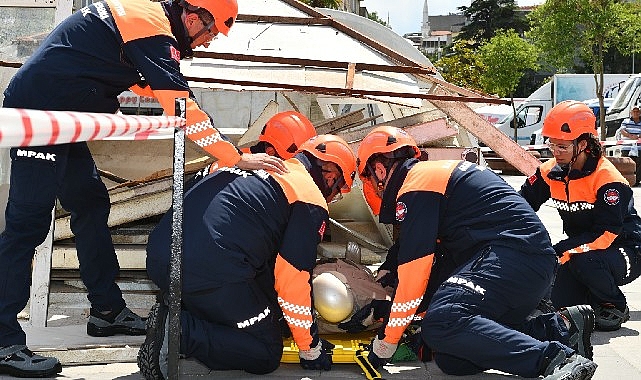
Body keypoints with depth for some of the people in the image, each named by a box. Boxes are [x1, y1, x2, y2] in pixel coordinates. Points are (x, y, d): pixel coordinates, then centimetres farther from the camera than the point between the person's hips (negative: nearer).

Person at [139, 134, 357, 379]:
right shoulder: (311, 202, 3)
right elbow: (294, 281, 0)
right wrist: (311, 350, 13)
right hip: (210, 274, -8)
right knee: (266, 355, 8)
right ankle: (179, 331, -11)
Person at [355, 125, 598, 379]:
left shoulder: (415, 185, -3)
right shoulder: (436, 172, 27)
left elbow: (414, 274, -8)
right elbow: (439, 265, 30)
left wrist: (386, 342, 1)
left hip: (513, 252, -9)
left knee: (441, 323, -26)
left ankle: (556, 357, -32)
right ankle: (560, 328, 0)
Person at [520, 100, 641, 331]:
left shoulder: (608, 179, -23)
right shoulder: (551, 172, -3)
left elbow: (606, 234, -29)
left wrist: (558, 252, -35)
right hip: (581, 248, 6)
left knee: (584, 260, -36)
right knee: (553, 298, -16)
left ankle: (615, 307, -7)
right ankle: (597, 295, 15)